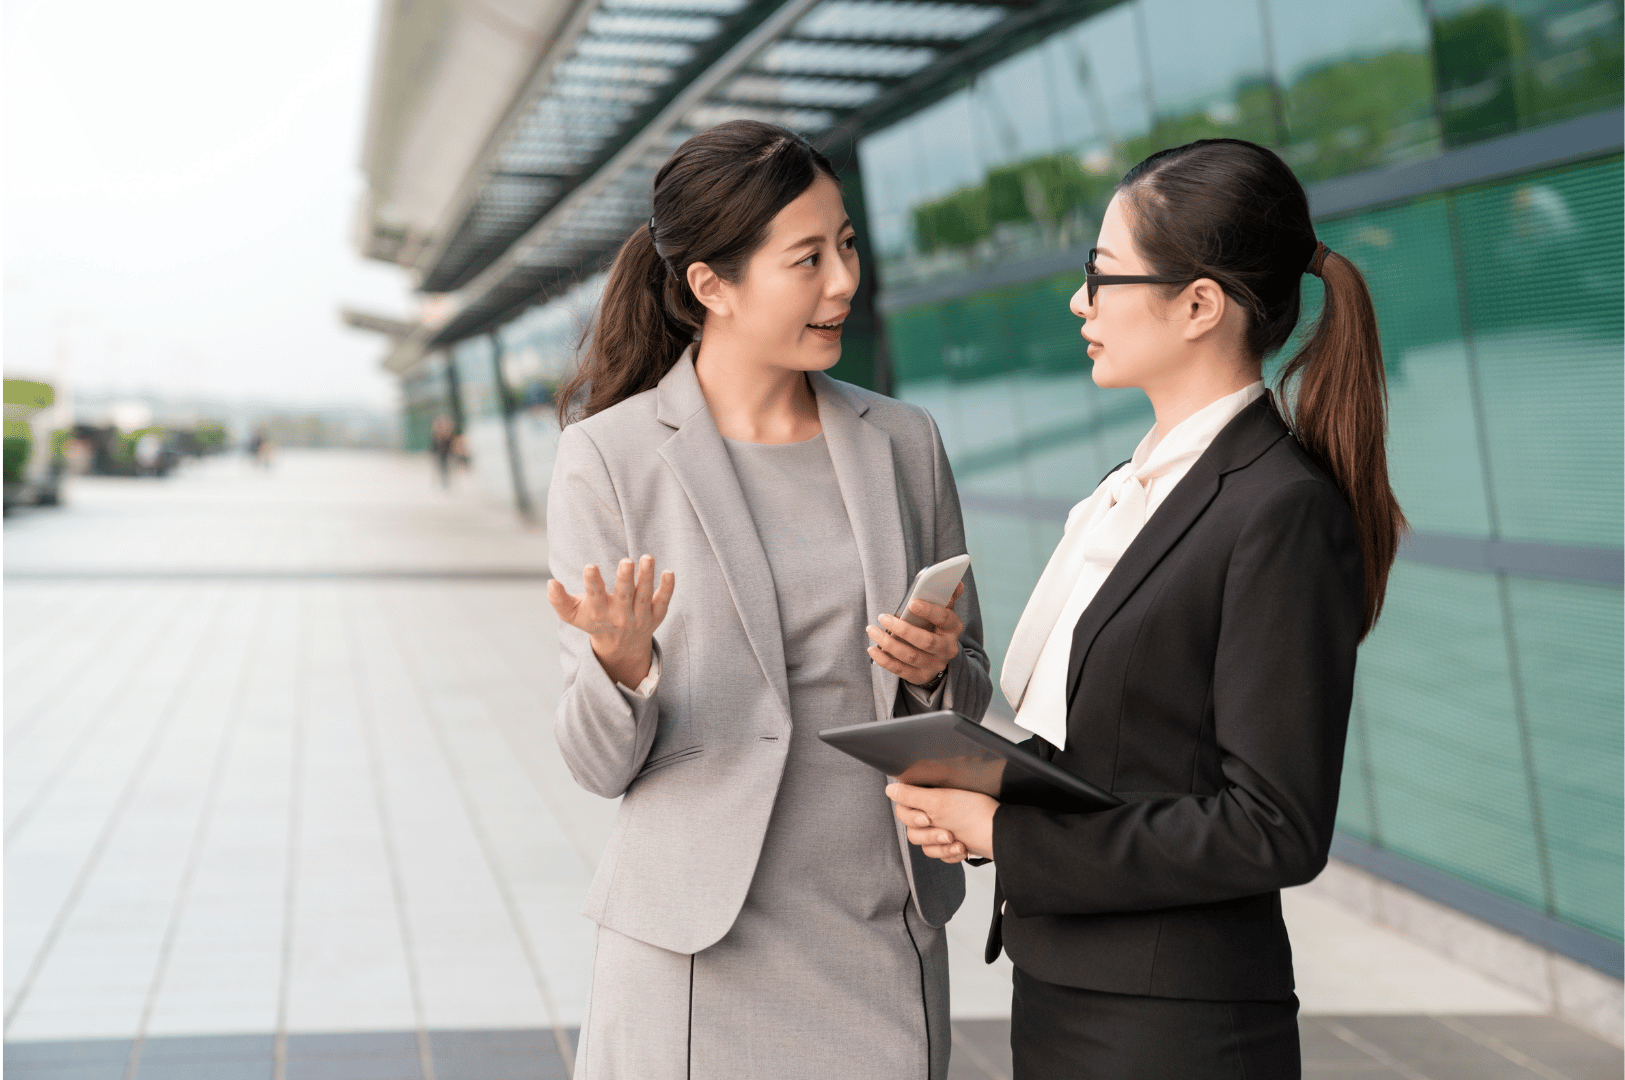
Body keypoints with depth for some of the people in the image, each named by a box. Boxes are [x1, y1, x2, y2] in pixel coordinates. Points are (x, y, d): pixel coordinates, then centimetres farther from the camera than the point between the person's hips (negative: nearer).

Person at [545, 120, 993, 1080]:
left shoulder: (905, 442, 6)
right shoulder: (611, 458, -5)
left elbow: (969, 704, 13)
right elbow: (603, 763, -5)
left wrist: (933, 671, -9)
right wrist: (623, 667, -25)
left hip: (890, 939, 4)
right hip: (701, 952, -3)